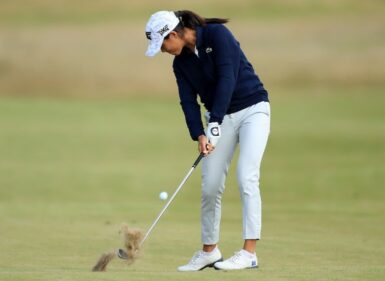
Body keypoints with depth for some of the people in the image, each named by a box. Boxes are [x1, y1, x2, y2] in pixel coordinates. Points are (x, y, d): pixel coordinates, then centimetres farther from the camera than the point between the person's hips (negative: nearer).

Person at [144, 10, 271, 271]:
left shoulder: (217, 34, -16)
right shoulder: (181, 63, 3)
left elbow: (227, 78, -23)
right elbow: (189, 101, -3)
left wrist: (214, 124, -27)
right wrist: (199, 135, -20)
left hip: (252, 109, -6)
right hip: (221, 118, 6)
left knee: (246, 176, -17)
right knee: (210, 186, 1)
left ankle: (249, 252, -18)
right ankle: (209, 251, 15)